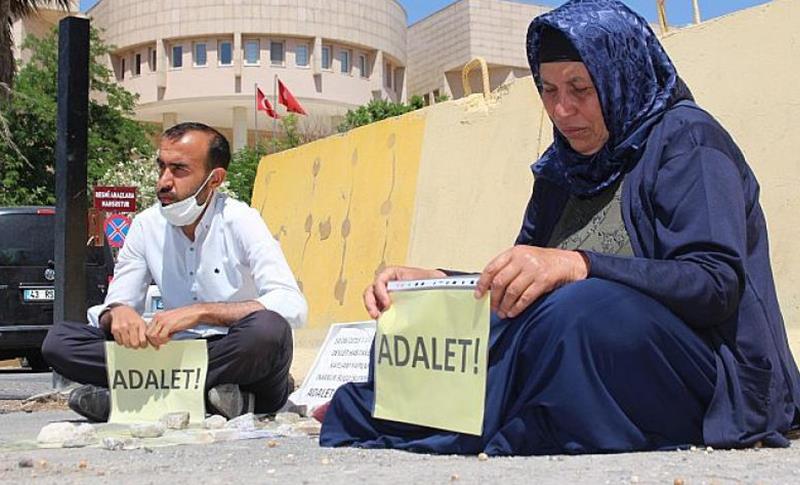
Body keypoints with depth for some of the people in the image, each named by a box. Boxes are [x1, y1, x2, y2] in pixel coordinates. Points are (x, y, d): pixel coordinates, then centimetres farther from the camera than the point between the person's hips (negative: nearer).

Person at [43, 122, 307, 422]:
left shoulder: (240, 222, -7)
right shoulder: (146, 226, 7)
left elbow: (293, 306, -20)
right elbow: (110, 311, 7)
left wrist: (200, 311, -28)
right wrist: (117, 314, -20)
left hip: (240, 359, -4)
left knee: (266, 329, -38)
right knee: (59, 339, -13)